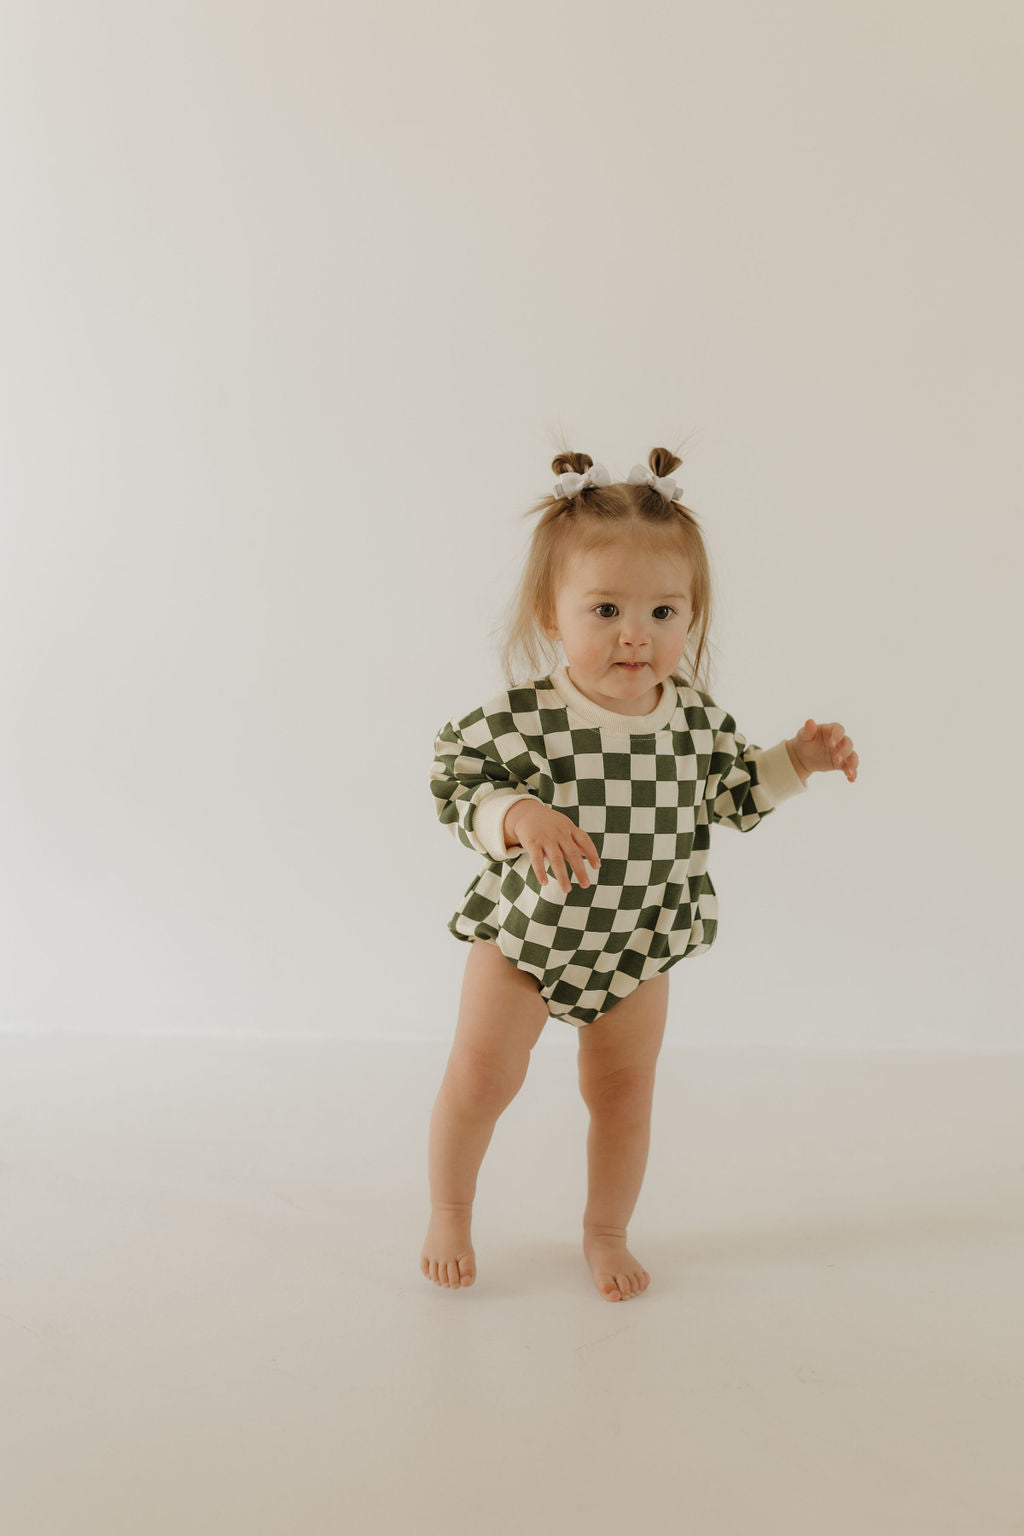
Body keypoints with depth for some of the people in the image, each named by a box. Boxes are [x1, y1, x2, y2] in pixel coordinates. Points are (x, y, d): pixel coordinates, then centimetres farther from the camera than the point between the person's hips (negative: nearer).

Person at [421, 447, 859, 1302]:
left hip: (638, 944, 3)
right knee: (481, 1072, -2)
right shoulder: (519, 719, -22)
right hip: (525, 931, -3)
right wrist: (520, 819, -35)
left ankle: (606, 1233, 36)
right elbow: (461, 791, -17)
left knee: (625, 1091, 13)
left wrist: (799, 760, -5)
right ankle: (449, 1213, 26)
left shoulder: (696, 716, -10)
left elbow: (731, 794, 7)